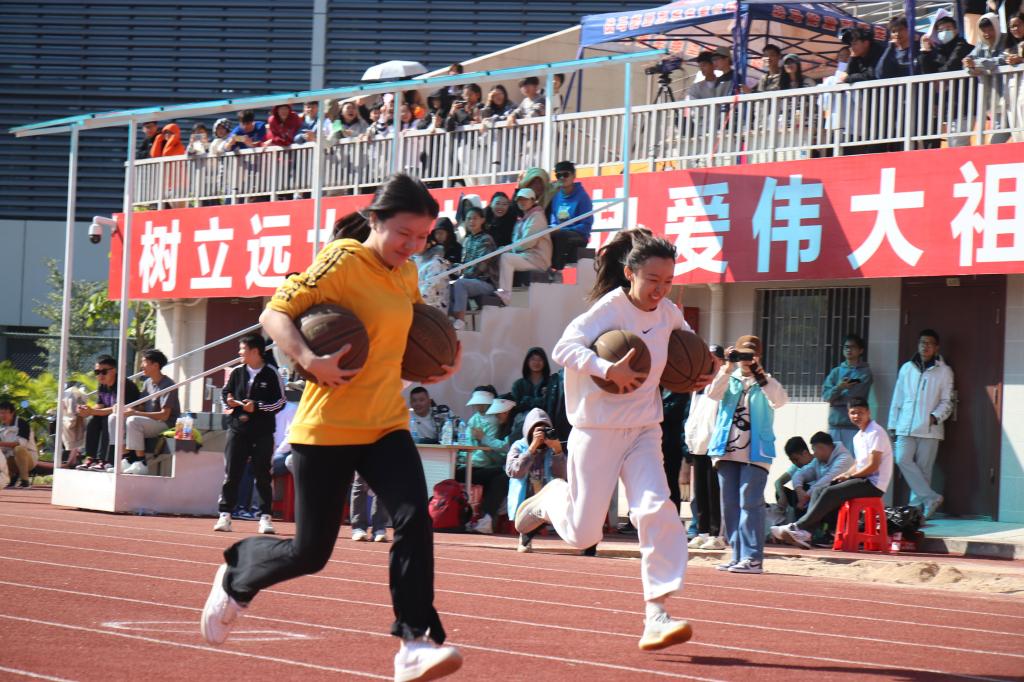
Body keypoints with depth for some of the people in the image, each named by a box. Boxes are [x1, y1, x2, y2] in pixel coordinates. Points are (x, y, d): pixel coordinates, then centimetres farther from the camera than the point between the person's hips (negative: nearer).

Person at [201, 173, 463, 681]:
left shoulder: (407, 274, 10)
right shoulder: (343, 261, -12)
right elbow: (274, 313, -14)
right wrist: (308, 359, -31)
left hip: (387, 425, 6)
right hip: (326, 429, -6)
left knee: (414, 518, -19)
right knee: (310, 551, 2)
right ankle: (235, 576, 34)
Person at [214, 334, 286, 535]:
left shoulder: (271, 374, -2)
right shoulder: (236, 372, 9)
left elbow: (280, 402, -3)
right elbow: (225, 393, 18)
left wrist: (257, 407, -13)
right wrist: (228, 402, -4)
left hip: (263, 432, -3)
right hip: (237, 429, 3)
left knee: (262, 475, 1)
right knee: (231, 473, 0)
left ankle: (265, 517, 6)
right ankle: (225, 515, 3)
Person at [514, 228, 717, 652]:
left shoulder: (667, 313, 4)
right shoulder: (609, 309, -16)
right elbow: (564, 348, -26)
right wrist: (608, 369, -38)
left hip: (645, 431, 5)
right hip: (598, 431, -5)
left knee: (657, 513, -17)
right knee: (582, 534, 2)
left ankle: (656, 617, -17)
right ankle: (551, 498, 38)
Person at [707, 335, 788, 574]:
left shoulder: (766, 383, 6)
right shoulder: (729, 379, 13)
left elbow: (780, 400, -13)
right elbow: (713, 393, -6)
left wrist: (760, 376, -21)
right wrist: (728, 366, -13)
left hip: (755, 453, -4)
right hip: (727, 450, 4)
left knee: (750, 503, -10)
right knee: (729, 505, 6)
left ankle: (753, 558, -11)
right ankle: (738, 556, 12)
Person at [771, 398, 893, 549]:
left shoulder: (875, 433, -10)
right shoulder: (858, 437, 19)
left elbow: (872, 466, -16)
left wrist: (848, 476, -9)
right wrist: (843, 475, 2)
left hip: (873, 484, -9)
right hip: (861, 480, 9)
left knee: (830, 493, -22)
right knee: (819, 491, -5)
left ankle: (798, 528, -23)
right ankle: (804, 532, -20)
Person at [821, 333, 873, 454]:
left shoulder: (865, 372, 3)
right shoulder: (836, 372, 15)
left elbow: (854, 396, -8)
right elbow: (825, 395, 3)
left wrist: (834, 399, 2)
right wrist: (839, 387, -15)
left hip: (854, 425, -4)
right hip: (835, 423, 4)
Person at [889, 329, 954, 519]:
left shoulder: (944, 371, 6)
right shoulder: (907, 368, 14)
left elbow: (947, 401, 4)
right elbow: (897, 398, 16)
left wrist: (936, 416, -13)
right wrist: (893, 424, 11)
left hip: (929, 428, -2)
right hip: (906, 427, 2)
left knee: (923, 469, -3)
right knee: (903, 459, -16)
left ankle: (917, 505, 3)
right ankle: (931, 498, -13)